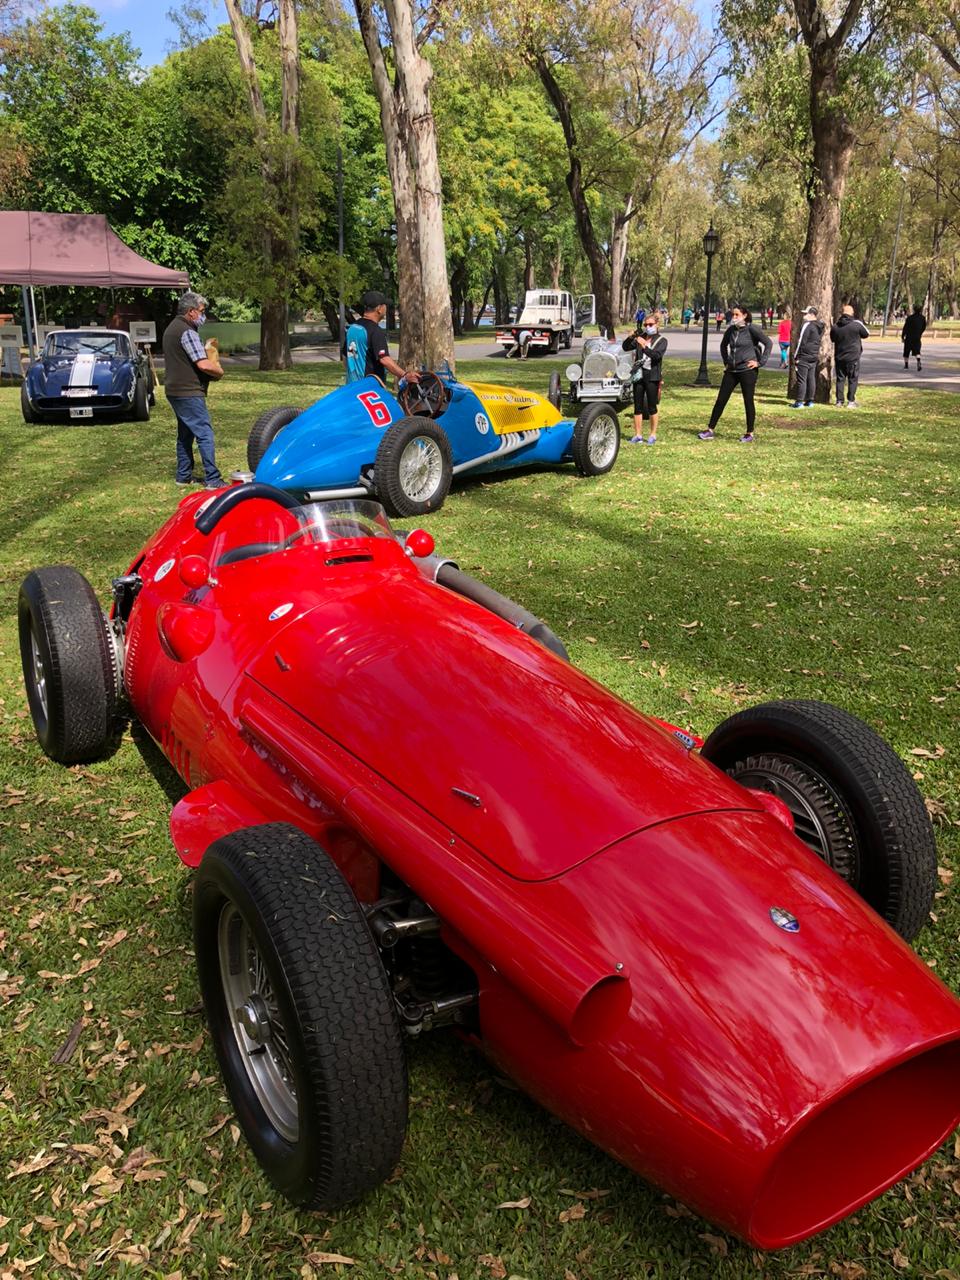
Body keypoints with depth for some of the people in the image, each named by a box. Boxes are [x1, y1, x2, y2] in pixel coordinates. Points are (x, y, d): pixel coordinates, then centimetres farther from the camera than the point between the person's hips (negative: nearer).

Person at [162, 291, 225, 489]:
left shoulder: (172, 328, 16)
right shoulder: (187, 332, -16)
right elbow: (203, 364, -24)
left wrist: (213, 364, 11)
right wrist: (219, 371, -4)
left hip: (175, 390, 10)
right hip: (189, 392, -10)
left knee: (185, 434, 16)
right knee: (205, 434, -9)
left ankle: (184, 476, 21)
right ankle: (212, 479, -11)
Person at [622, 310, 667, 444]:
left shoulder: (661, 340, -2)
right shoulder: (640, 337, 9)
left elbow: (657, 355, -19)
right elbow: (626, 348, 5)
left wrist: (644, 347, -32)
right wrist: (629, 338, -14)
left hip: (652, 377, -4)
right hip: (638, 374, 4)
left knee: (652, 407, 2)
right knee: (638, 407, 5)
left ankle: (652, 435, 12)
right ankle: (638, 436, 11)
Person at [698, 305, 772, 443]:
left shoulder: (752, 329, -9)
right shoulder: (731, 330, 7)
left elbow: (768, 343, -10)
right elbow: (723, 345, 26)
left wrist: (760, 362, -12)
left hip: (747, 371, -6)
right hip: (732, 370, 6)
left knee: (748, 402, 1)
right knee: (721, 400, 4)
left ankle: (749, 434, 11)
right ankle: (710, 430, 10)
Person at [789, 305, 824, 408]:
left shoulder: (807, 325, -14)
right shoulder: (820, 327, 12)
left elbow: (801, 342, -15)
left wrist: (796, 356, -10)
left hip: (804, 357, -9)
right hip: (814, 357, 9)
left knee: (801, 380, -5)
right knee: (811, 379, 11)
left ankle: (799, 402, -5)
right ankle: (810, 401, 14)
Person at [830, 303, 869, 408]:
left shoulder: (835, 326, 0)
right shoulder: (857, 324, -11)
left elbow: (832, 339, 15)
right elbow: (866, 334, 4)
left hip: (839, 357, 3)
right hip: (853, 357, -3)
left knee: (840, 379, 10)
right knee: (853, 379, 4)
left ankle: (839, 401, 9)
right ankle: (851, 401, 2)